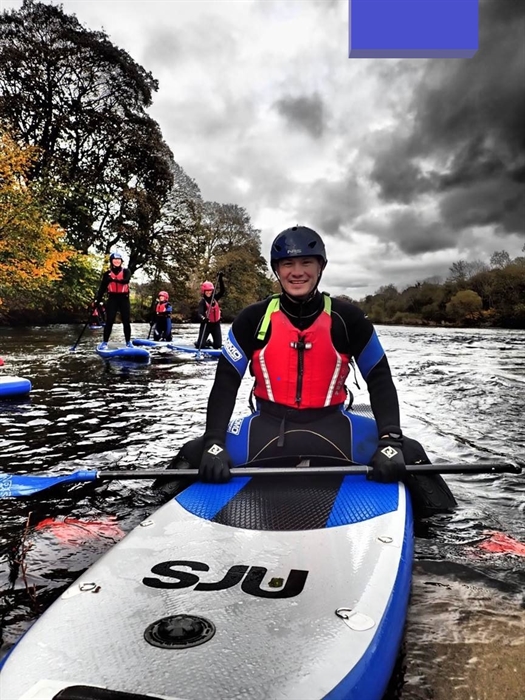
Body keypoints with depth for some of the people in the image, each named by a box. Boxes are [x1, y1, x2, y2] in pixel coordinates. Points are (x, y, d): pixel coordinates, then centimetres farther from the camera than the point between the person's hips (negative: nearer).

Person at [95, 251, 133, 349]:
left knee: (126, 321, 2)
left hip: (124, 298, 0)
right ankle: (105, 342, 0)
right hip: (112, 298, 1)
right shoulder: (107, 273, 6)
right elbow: (102, 287, 4)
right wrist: (97, 299, -7)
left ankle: (128, 342, 13)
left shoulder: (126, 271, 2)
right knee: (109, 321, -4)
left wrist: (113, 279, -32)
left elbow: (126, 280, -19)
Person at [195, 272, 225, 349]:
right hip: (206, 324, -4)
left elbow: (222, 291, -8)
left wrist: (220, 279, -17)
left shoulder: (215, 298, 1)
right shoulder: (202, 302, -14)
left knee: (218, 345, 3)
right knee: (201, 345, -8)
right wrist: (203, 318, -50)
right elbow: (200, 313, -28)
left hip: (216, 324, 4)